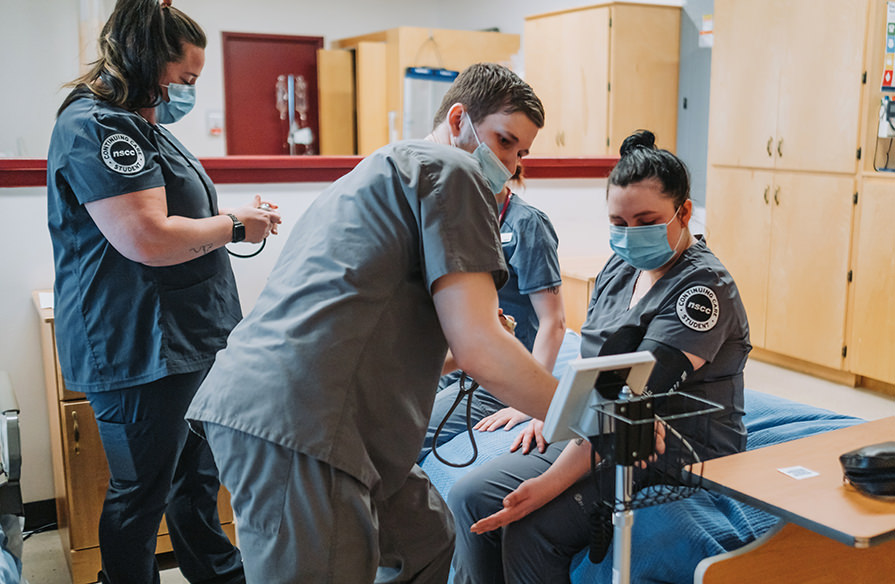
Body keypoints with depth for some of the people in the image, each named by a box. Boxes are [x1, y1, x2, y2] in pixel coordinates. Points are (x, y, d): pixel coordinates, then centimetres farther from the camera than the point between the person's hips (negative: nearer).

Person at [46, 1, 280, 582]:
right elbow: (149, 240, -26)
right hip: (138, 352, -10)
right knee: (142, 492, 4)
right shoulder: (96, 126, -16)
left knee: (197, 475, 21)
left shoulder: (143, 124, 17)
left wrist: (237, 219, 11)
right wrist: (235, 224, -12)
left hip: (186, 342, 11)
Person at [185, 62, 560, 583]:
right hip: (294, 421, -10)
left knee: (427, 539, 18)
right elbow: (478, 348, -11)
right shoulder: (452, 170, -1)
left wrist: (468, 346, 24)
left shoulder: (385, 170, 29)